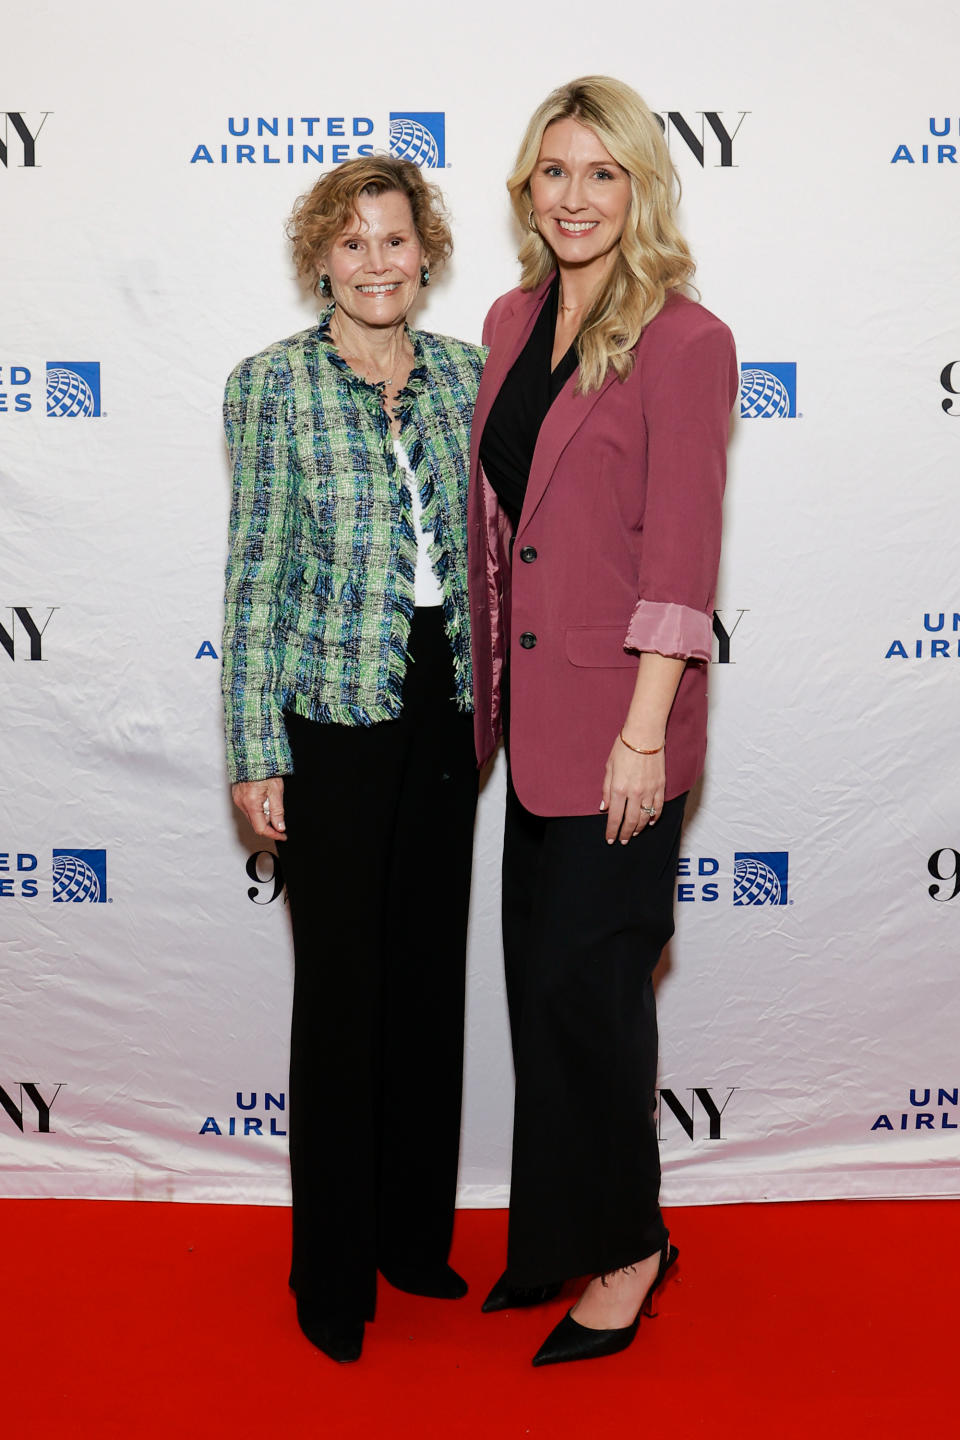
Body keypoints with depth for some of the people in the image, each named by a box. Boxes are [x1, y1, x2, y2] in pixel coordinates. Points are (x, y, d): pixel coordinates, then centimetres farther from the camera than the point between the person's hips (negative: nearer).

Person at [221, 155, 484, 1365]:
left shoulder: (464, 373, 7)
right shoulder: (272, 383, -5)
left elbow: (488, 540, 12)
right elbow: (254, 571, -6)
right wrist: (255, 748, -10)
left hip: (444, 702, 4)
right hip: (333, 710, -4)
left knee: (432, 968, 12)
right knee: (342, 984, 3)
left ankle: (417, 1232, 31)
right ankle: (334, 1269, 21)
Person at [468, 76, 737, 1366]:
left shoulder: (685, 342, -10)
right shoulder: (511, 323, 11)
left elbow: (680, 556, -14)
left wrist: (643, 733, -17)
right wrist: (490, 687, 14)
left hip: (616, 721, -7)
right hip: (532, 710, 7)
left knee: (586, 980, 2)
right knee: (539, 974, 15)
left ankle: (624, 1247, 23)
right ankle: (554, 1236, 33)